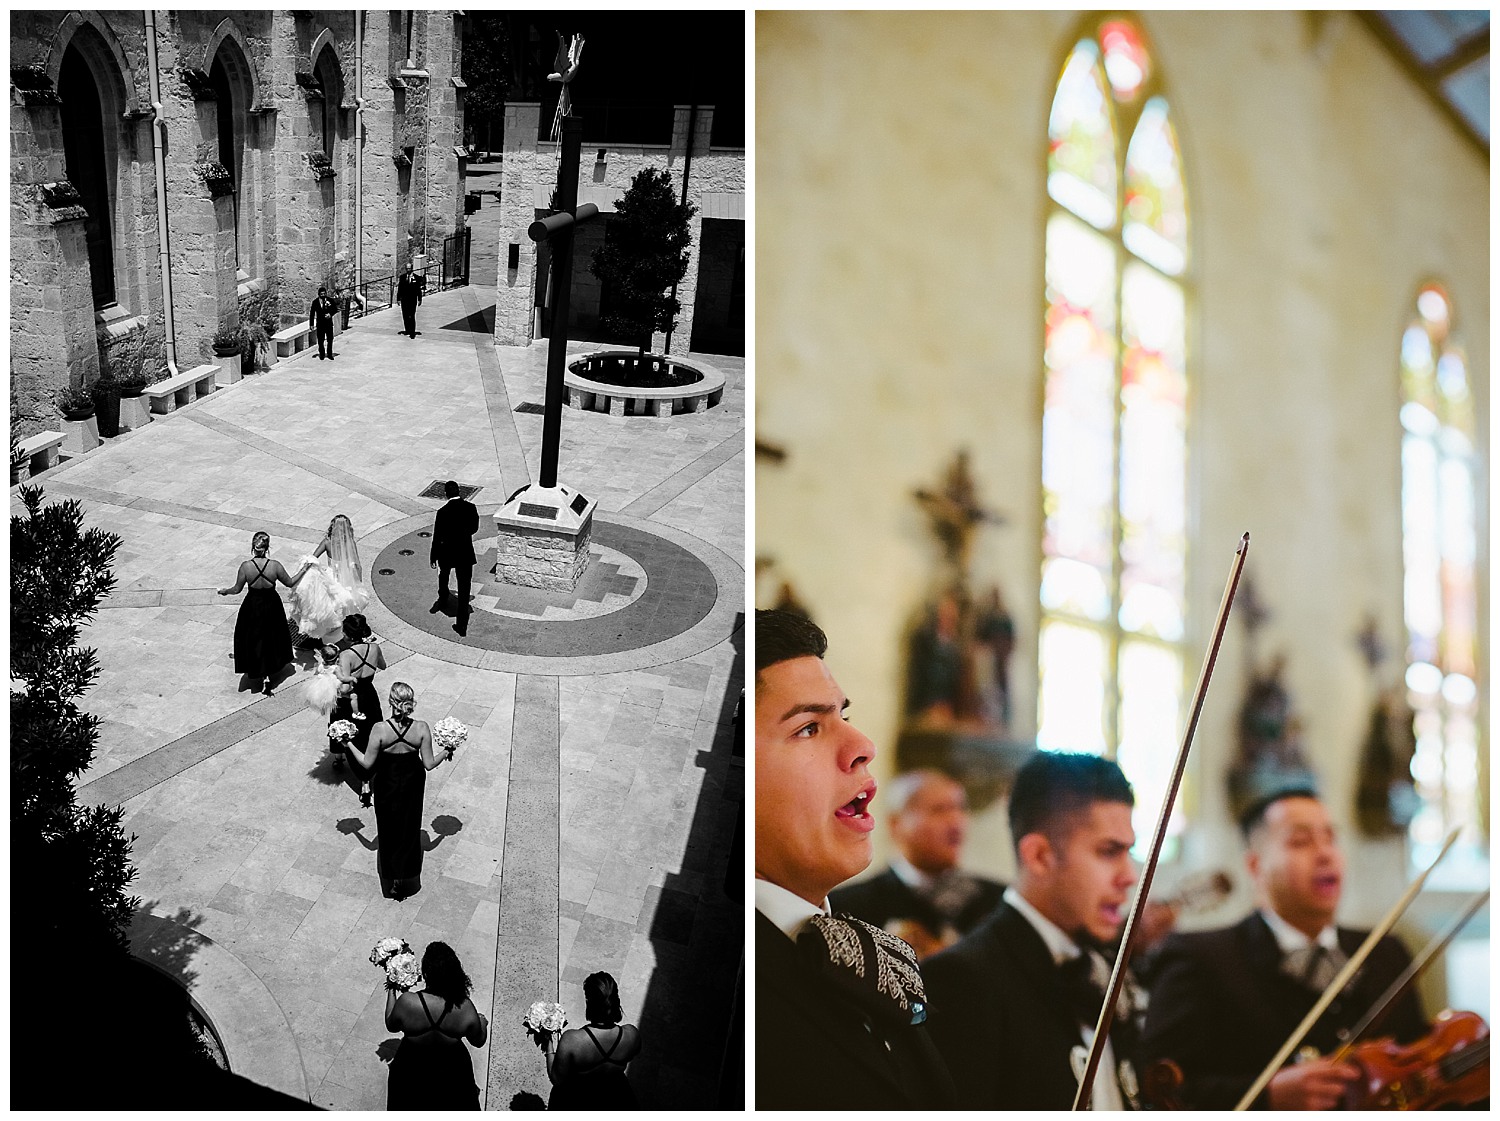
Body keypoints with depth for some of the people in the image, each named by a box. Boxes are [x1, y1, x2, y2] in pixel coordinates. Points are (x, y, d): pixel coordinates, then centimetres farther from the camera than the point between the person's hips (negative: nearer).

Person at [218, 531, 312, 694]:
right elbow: (290, 583, -6)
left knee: (253, 639, 20)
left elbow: (237, 589, -10)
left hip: (252, 607, -1)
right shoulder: (275, 565, -21)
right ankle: (272, 673, 36)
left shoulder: (246, 566, -22)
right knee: (272, 638, 24)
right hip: (271, 606, 1)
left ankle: (256, 678, 29)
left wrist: (225, 591, 11)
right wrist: (304, 570, 8)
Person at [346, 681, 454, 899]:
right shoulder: (421, 728, -23)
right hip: (412, 786, 1)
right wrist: (446, 753, 3)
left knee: (389, 831, 21)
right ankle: (406, 880, 38)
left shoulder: (380, 730, -26)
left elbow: (367, 763, -15)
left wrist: (350, 745, 0)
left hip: (386, 785, -1)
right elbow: (429, 764, -15)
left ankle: (391, 883, 35)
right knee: (409, 830, 23)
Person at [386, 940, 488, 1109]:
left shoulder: (406, 1002, -33)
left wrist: (392, 991, 3)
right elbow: (478, 1041, -12)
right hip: (451, 1071, 0)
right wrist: (483, 1023, 10)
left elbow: (391, 1026, -10)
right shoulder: (465, 1008, -30)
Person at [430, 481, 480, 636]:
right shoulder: (470, 508, -10)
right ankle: (462, 625, 2)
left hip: (447, 551, -1)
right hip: (465, 552, 1)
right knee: (464, 588, 4)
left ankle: (443, 600, 55)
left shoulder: (443, 512, -19)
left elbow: (437, 536, -12)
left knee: (443, 574, 31)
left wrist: (433, 556, 0)